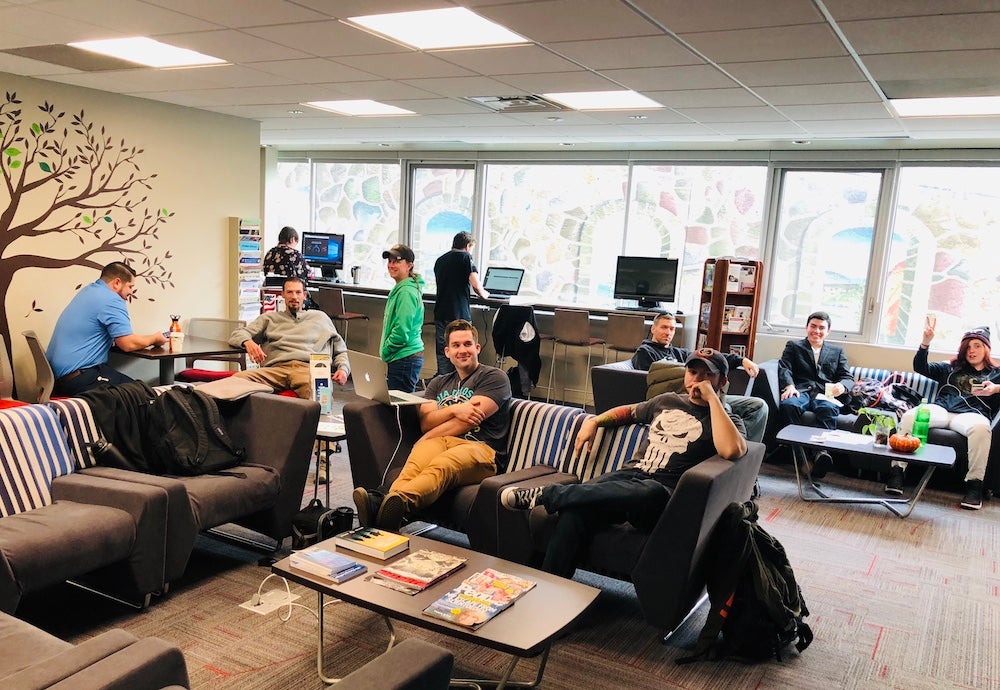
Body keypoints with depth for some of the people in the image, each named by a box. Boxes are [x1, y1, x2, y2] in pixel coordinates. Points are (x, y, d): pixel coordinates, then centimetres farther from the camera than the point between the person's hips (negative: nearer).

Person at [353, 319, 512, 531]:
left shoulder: (494, 377, 12)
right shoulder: (438, 383, 30)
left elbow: (471, 419, -2)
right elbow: (425, 422, 12)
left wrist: (427, 438, 1)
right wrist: (454, 410, -8)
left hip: (479, 448, -4)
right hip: (441, 442, 4)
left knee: (441, 466, -40)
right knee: (416, 463, -35)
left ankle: (400, 500, -69)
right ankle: (380, 503, -63)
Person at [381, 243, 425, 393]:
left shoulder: (406, 292, -17)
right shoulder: (399, 288, 15)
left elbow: (401, 331, -21)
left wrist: (384, 351, -10)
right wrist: (385, 351, 17)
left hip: (404, 358, -10)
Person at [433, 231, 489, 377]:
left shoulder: (440, 260, 17)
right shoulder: (465, 256, -2)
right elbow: (476, 285, -12)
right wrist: (483, 294, 10)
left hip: (440, 314, 6)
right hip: (459, 314, -6)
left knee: (442, 354, 8)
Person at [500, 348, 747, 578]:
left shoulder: (727, 420, 8)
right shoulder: (667, 401, 24)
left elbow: (732, 450, -17)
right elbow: (629, 411, 41)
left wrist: (712, 398, -10)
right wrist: (594, 421, 23)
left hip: (664, 493, -4)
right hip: (629, 474, 5)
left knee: (650, 493, -42)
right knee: (576, 508, -28)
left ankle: (545, 494, -32)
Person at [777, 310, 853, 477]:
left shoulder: (837, 351, 28)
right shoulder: (793, 346, 23)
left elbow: (848, 377, 18)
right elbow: (784, 368, 6)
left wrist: (842, 385, -9)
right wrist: (789, 385, -17)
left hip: (825, 394, 1)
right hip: (801, 390, -1)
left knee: (828, 409, -38)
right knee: (788, 405, -38)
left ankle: (822, 451, -55)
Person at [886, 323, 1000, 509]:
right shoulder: (951, 368, 31)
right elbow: (920, 367, 20)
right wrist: (925, 342, 5)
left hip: (971, 413, -2)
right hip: (941, 408, 2)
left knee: (981, 428, -40)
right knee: (909, 416, -31)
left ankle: (974, 484, -32)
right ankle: (897, 470, -33)